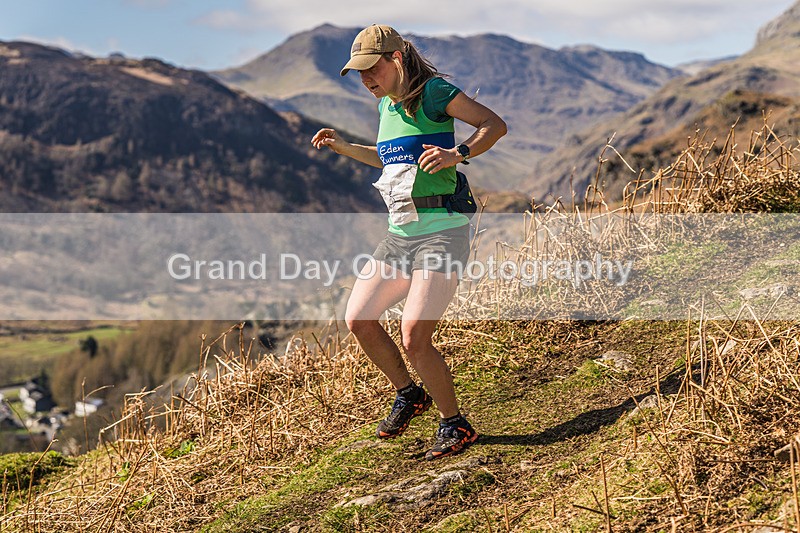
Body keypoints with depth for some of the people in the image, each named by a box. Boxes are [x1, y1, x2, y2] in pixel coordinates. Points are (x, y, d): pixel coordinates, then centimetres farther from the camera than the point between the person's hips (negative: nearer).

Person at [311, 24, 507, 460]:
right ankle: (409, 395, 26)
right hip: (399, 232, 9)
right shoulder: (386, 105, 16)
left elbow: (495, 124, -9)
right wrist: (343, 147, 22)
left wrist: (458, 153, -25)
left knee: (414, 336, -16)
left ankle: (455, 425, 4)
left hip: (441, 229, -9)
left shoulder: (433, 92, -8)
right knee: (358, 320, 6)